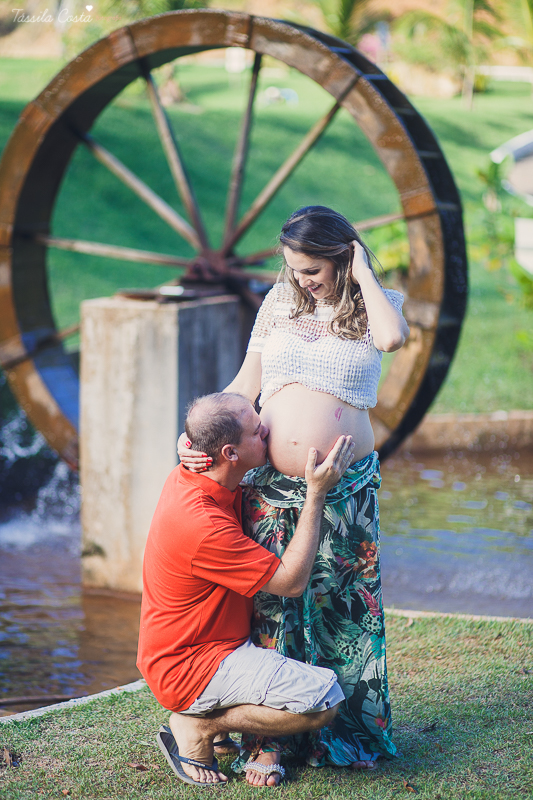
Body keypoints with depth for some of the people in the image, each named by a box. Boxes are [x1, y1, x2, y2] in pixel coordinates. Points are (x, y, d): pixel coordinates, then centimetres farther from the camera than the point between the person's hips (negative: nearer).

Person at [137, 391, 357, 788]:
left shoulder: (189, 478, -2)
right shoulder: (202, 524, -31)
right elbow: (291, 582, -21)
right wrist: (316, 493, -20)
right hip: (190, 667, -10)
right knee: (323, 698, -23)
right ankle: (199, 727, -6)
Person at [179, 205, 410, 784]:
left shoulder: (376, 303, 2)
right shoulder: (279, 302, 8)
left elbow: (392, 338, -23)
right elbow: (246, 384, 10)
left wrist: (362, 273, -12)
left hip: (345, 485, -2)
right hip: (271, 484, 2)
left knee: (341, 605, 5)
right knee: (272, 605, 2)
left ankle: (346, 731, 18)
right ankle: (270, 740, 8)